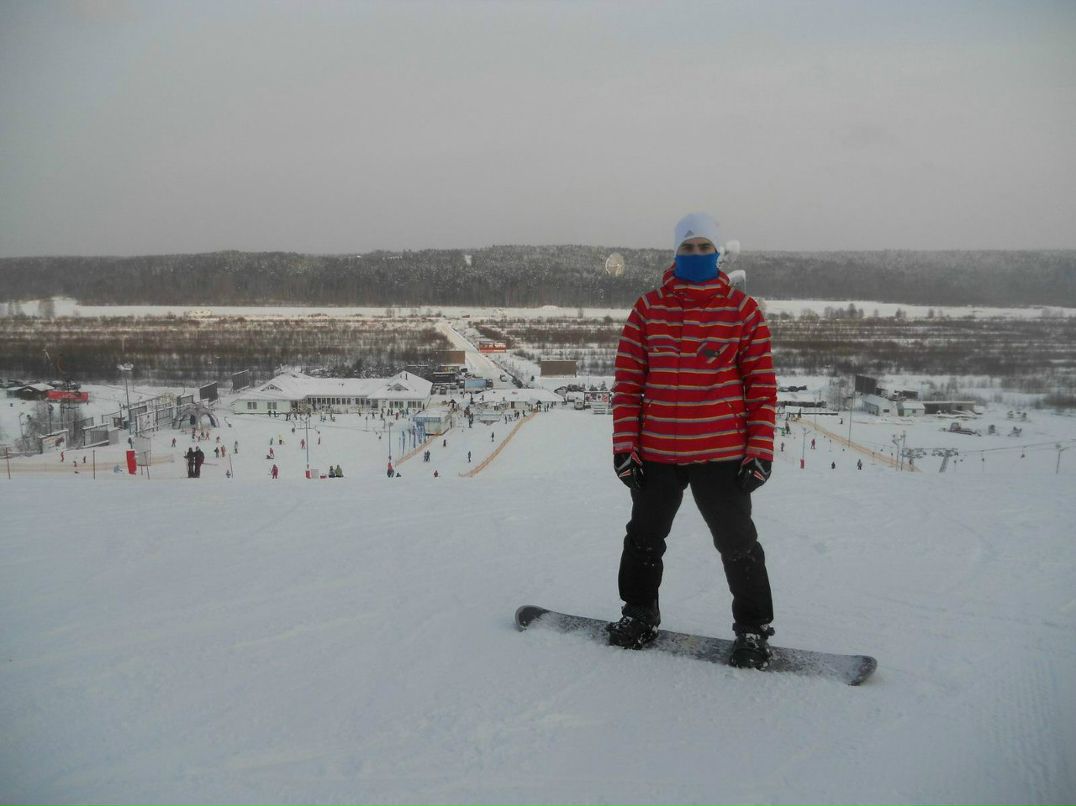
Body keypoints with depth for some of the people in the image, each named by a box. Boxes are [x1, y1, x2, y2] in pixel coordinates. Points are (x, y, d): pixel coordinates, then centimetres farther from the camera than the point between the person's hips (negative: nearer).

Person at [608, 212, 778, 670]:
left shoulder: (743, 311, -1)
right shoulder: (648, 309, 3)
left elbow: (762, 384, -1)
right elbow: (628, 381, 2)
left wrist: (760, 450, -6)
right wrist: (624, 444, -2)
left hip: (723, 455, -2)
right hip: (654, 454, 2)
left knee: (738, 544, 7)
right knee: (644, 538, 16)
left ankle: (753, 630, 26)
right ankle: (639, 614, 37)